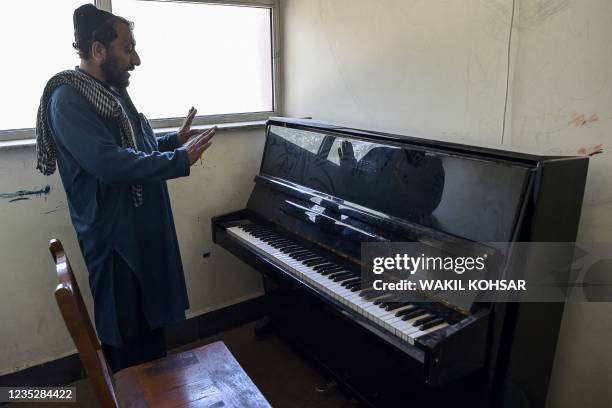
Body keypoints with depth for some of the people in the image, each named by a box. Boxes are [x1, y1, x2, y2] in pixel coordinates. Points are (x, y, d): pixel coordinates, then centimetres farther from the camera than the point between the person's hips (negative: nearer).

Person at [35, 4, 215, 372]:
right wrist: (182, 159, -26)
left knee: (153, 319, 23)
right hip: (115, 237, -9)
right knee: (128, 337, 8)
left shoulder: (112, 91, 11)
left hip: (146, 229, 10)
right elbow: (110, 163, -30)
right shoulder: (68, 98, -18)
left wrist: (175, 140, 8)